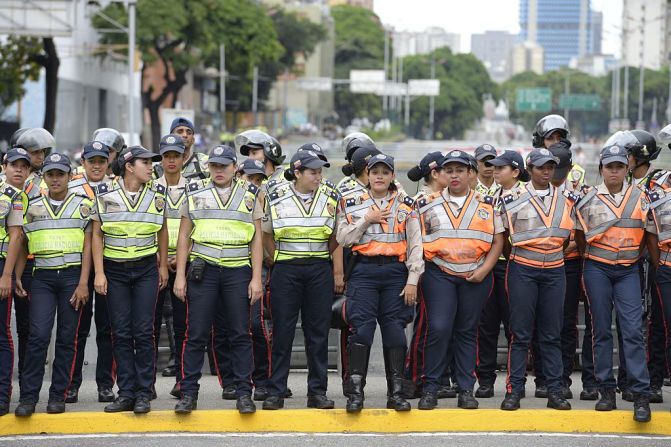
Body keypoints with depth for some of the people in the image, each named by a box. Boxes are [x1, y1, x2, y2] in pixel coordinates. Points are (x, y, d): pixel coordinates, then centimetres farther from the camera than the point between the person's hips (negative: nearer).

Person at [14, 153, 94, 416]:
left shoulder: (83, 205, 5)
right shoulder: (33, 208, 10)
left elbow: (87, 246, 1)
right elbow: (23, 245, 14)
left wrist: (83, 283, -6)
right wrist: (16, 278, 6)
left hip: (72, 276, -1)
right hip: (42, 278, 1)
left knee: (67, 338, 1)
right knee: (38, 335, -10)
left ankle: (58, 396, 8)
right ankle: (28, 397, -7)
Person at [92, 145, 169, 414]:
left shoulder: (157, 193, 1)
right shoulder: (105, 193, -4)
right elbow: (97, 234, 0)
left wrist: (163, 266, 12)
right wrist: (99, 272, -6)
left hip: (146, 270, 0)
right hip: (115, 271, 0)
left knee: (144, 332, -4)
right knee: (121, 333, 1)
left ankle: (144, 394, 1)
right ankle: (126, 393, 6)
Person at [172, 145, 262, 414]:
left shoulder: (249, 196, 8)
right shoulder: (196, 195, 9)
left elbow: (256, 240, 7)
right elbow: (184, 237, 9)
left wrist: (256, 278, -1)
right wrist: (180, 276, 1)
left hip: (238, 271, 0)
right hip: (203, 270, 0)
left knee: (240, 335, 1)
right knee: (196, 334, 0)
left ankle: (244, 394, 7)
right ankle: (188, 394, 5)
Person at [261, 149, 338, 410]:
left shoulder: (330, 198, 3)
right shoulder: (277, 198, -1)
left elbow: (336, 236, 13)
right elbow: (267, 235, 11)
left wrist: (322, 259, 9)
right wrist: (280, 261, 6)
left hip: (319, 270, 1)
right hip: (286, 271, -1)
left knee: (318, 332, 3)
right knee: (282, 331, -1)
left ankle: (317, 391, 8)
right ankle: (275, 392, 3)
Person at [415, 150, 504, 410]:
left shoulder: (486, 205, 8)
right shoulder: (428, 205, 7)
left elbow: (497, 241, 7)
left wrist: (484, 270, -6)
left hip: (476, 277, 1)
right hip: (439, 274, -1)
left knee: (467, 331, 6)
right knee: (439, 328, -12)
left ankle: (466, 390, 11)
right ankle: (430, 389, -4)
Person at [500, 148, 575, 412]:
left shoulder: (566, 200, 9)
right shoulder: (514, 199, -1)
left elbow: (569, 236, 18)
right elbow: (504, 238, 6)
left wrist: (557, 252, 7)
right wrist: (516, 258, 6)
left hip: (554, 271, 3)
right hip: (523, 270, -3)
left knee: (552, 334, 5)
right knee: (521, 333, -2)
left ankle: (555, 391, 8)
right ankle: (514, 390, 1)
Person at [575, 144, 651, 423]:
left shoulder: (639, 197, 4)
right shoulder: (589, 199, 1)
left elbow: (645, 233, 15)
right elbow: (580, 236, 11)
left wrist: (634, 255, 11)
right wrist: (591, 257, 12)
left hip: (628, 271, 0)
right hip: (597, 270, 0)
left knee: (633, 330, -8)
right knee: (602, 330, 4)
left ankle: (641, 394, -9)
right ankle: (607, 391, 10)